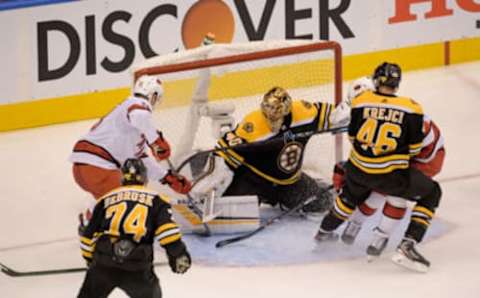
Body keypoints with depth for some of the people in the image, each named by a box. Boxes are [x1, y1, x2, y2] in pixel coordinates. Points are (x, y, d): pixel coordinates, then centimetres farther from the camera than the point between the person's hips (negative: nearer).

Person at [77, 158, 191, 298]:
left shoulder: (106, 200, 18)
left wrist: (90, 259, 30)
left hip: (103, 265, 2)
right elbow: (166, 228, -6)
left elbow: (89, 235, 17)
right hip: (137, 268, -2)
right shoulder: (155, 199, 11)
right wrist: (178, 253, 0)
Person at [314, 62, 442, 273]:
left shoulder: (360, 101, -4)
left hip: (358, 169, 4)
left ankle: (325, 230, 55)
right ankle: (407, 246, -1)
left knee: (352, 192, 37)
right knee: (431, 193, 13)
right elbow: (414, 148, -3)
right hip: (391, 175, -4)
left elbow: (353, 136, 8)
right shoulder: (411, 109, -10)